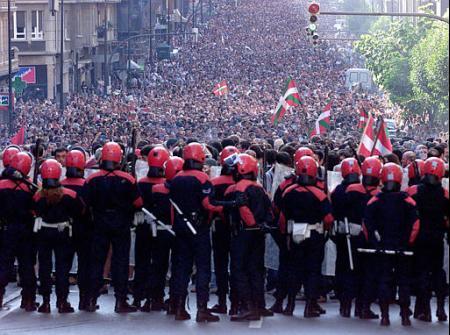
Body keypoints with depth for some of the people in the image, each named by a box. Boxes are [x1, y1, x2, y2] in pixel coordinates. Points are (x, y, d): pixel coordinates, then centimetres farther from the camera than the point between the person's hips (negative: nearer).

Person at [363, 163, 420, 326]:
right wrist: (409, 242, -1)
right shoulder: (407, 200, -5)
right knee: (404, 281, 8)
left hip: (382, 248, 0)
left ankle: (385, 316, 1)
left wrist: (374, 242, -1)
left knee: (383, 281, 6)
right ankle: (405, 316, 9)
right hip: (403, 249, 0)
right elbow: (415, 223, -10)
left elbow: (366, 223, -8)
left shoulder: (375, 200, -3)